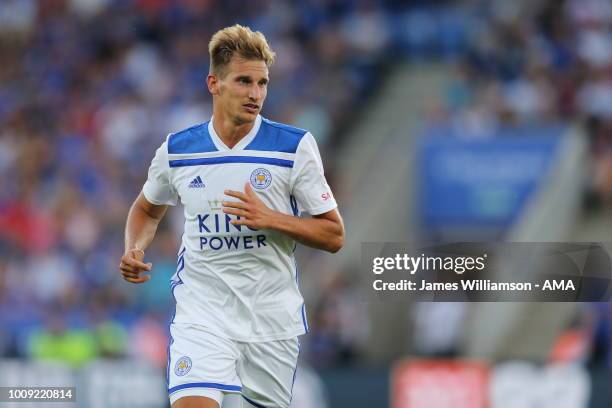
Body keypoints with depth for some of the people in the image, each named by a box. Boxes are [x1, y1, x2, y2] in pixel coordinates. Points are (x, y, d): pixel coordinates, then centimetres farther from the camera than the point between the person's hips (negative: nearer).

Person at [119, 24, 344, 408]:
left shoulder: (295, 146, -6)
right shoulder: (176, 149, 0)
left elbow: (334, 235, -4)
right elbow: (147, 208, 22)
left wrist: (270, 218, -19)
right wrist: (134, 250, 0)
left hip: (273, 314, 0)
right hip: (202, 308, 0)